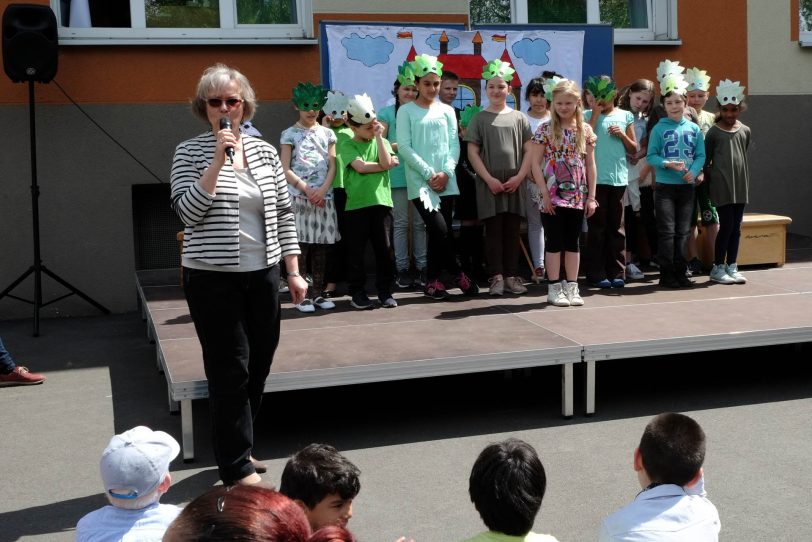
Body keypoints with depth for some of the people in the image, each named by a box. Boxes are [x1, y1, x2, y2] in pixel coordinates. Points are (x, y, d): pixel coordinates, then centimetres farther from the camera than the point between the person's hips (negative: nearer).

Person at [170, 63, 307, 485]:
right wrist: (218, 160, -19)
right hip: (213, 278, -4)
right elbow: (188, 211, -15)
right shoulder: (190, 152, -3)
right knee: (231, 370, -2)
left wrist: (293, 271, 6)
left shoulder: (264, 151, 7)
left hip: (262, 275, 5)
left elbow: (284, 214, 9)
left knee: (258, 367, 12)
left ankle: (236, 445, 31)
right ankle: (237, 466, 9)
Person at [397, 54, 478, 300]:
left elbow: (454, 144, 8)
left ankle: (433, 281, 14)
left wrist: (446, 172, -9)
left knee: (441, 232, 4)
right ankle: (457, 274, 2)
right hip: (420, 182, -4)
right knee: (440, 230, -15)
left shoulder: (447, 111, 12)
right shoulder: (406, 111, 2)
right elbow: (404, 147, -6)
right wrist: (429, 174, -12)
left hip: (446, 182, 4)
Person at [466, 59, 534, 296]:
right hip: (489, 184, -2)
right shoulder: (479, 119, 3)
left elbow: (529, 151, 7)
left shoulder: (519, 118, 8)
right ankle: (496, 276, 1)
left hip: (515, 184, 2)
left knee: (512, 230, 5)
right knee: (494, 230, -1)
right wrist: (489, 179, -9)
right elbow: (472, 153, -1)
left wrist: (519, 177, -6)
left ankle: (512, 275, 11)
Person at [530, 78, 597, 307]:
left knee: (573, 242, 8)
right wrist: (545, 193, -11)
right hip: (553, 195, -2)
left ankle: (571, 287, 15)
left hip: (577, 196, 3)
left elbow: (590, 165, 6)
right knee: (555, 242, 2)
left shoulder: (585, 130, 4)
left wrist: (591, 196, 2)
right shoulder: (545, 130, -3)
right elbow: (535, 163, -5)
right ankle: (554, 288, 9)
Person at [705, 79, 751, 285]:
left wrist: (744, 178, 14)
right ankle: (717, 268, 5)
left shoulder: (745, 131, 9)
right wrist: (710, 178, -3)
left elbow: (743, 154, 17)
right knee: (726, 225, -6)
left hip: (740, 184, 5)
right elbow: (706, 159, -1)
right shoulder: (714, 132, -4)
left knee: (736, 227, 7)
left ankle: (732, 266, 15)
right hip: (721, 185, -5)